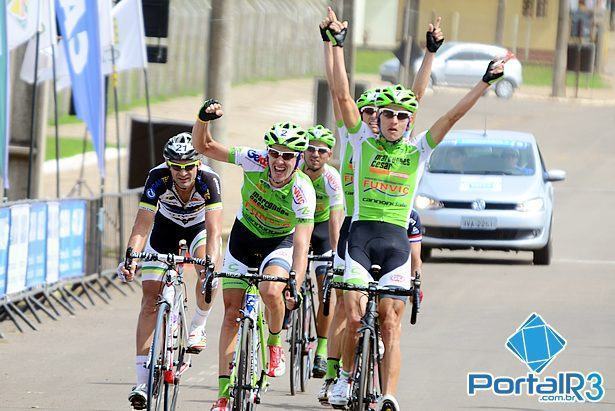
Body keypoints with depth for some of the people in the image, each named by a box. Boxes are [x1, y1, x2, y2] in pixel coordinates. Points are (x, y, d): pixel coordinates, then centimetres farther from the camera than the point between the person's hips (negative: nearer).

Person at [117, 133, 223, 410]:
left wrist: (211, 262, -59)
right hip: (165, 229, 1)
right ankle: (142, 381, -10)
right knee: (150, 301, -10)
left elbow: (214, 231, -41)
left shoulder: (208, 180, -34)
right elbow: (141, 227, -34)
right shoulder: (158, 178, -32)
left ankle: (197, 327, -3)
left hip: (199, 229, -1)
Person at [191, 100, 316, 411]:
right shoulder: (255, 163, -26)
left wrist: (295, 288, -49)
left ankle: (275, 343, 0)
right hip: (244, 237, 3)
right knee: (231, 313, 0)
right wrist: (203, 118, -40)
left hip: (280, 243, -3)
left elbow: (302, 244, -37)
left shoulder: (302, 191, -32)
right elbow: (204, 147, -20)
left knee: (271, 292, -32)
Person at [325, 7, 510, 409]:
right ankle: (345, 378, 11)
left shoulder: (419, 150, 9)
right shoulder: (364, 142, 6)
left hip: (396, 240, 1)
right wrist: (338, 44, -4)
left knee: (390, 324, -3)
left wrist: (487, 81, -1)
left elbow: (454, 115, 5)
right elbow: (343, 95, 1)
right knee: (355, 317, -12)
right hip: (361, 235, -1)